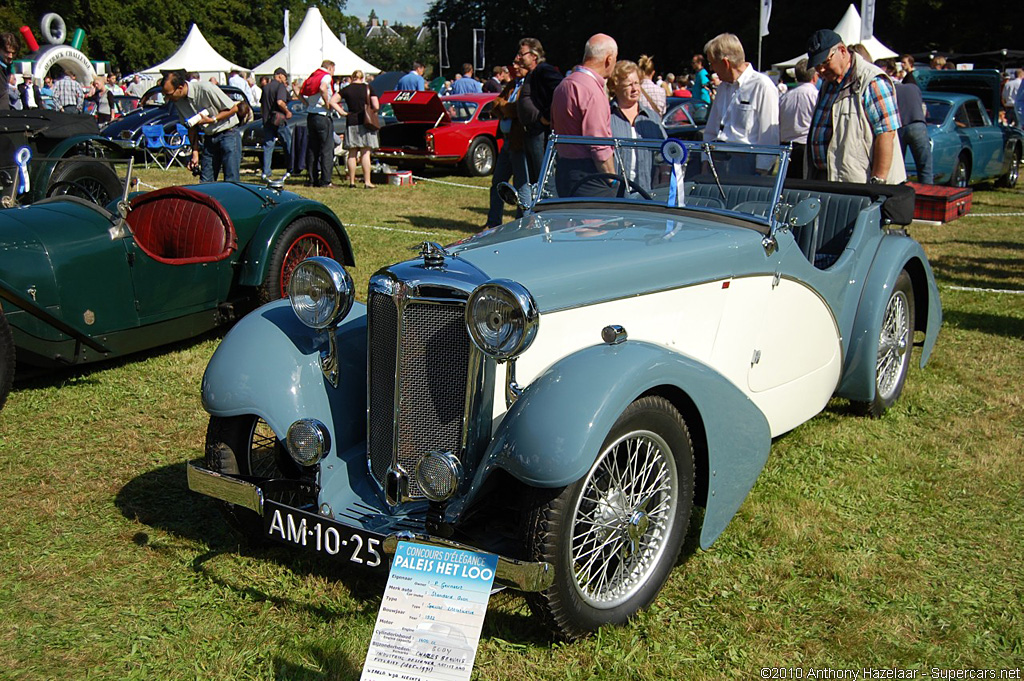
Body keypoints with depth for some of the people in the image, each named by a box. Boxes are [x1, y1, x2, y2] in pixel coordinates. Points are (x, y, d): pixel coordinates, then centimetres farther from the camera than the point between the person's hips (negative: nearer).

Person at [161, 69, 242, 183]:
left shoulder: (206, 89, -21)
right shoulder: (179, 101, -1)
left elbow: (234, 108, -13)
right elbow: (192, 128, 8)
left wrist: (212, 120, -19)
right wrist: (195, 152, 2)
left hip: (228, 134, -6)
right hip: (209, 138, 6)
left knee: (231, 181, -10)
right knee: (205, 182, 3)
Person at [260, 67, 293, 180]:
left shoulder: (266, 87, 13)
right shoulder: (281, 86, -10)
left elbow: (261, 104, 22)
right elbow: (280, 102, -24)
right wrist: (287, 112, -11)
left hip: (267, 120, 6)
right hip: (279, 120, -6)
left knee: (268, 146, 6)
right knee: (289, 143, 7)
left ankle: (266, 173, 0)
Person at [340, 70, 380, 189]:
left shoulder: (346, 89, 2)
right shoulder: (368, 88, 0)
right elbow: (376, 107, -6)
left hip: (351, 123, 1)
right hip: (365, 123, -1)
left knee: (352, 154, 7)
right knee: (365, 153, -1)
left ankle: (352, 182, 8)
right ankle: (367, 182, -5)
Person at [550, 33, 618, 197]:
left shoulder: (564, 84, 15)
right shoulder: (592, 91, -15)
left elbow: (555, 130, 22)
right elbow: (600, 146, -18)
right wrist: (614, 183, -12)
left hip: (564, 168, 10)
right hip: (587, 176, -10)